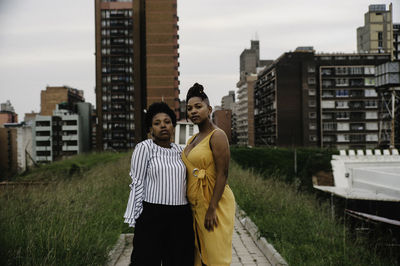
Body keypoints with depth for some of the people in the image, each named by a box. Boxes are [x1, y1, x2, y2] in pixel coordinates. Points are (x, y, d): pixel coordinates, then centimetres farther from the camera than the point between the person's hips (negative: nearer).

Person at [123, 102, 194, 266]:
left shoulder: (179, 150, 11)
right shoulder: (144, 148, -5)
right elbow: (137, 184, -6)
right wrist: (134, 219, -10)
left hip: (181, 217, 5)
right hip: (152, 215, -5)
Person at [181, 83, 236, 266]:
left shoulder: (217, 136, -11)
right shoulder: (192, 140, 16)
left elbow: (223, 174, -17)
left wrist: (211, 209, -21)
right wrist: (191, 206, 18)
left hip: (214, 203, -8)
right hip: (196, 205, 9)